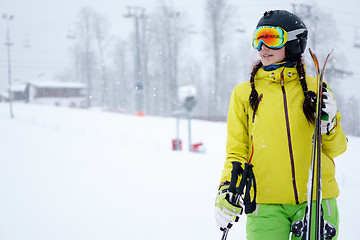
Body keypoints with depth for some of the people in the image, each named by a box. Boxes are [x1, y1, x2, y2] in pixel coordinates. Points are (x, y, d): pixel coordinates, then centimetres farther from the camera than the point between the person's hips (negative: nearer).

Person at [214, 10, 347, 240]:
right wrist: (228, 188, -4)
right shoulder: (244, 93, 9)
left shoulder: (315, 89, 9)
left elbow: (336, 148, 13)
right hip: (266, 204, 0)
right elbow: (237, 151, 11)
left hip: (316, 198, 1)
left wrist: (328, 123, -6)